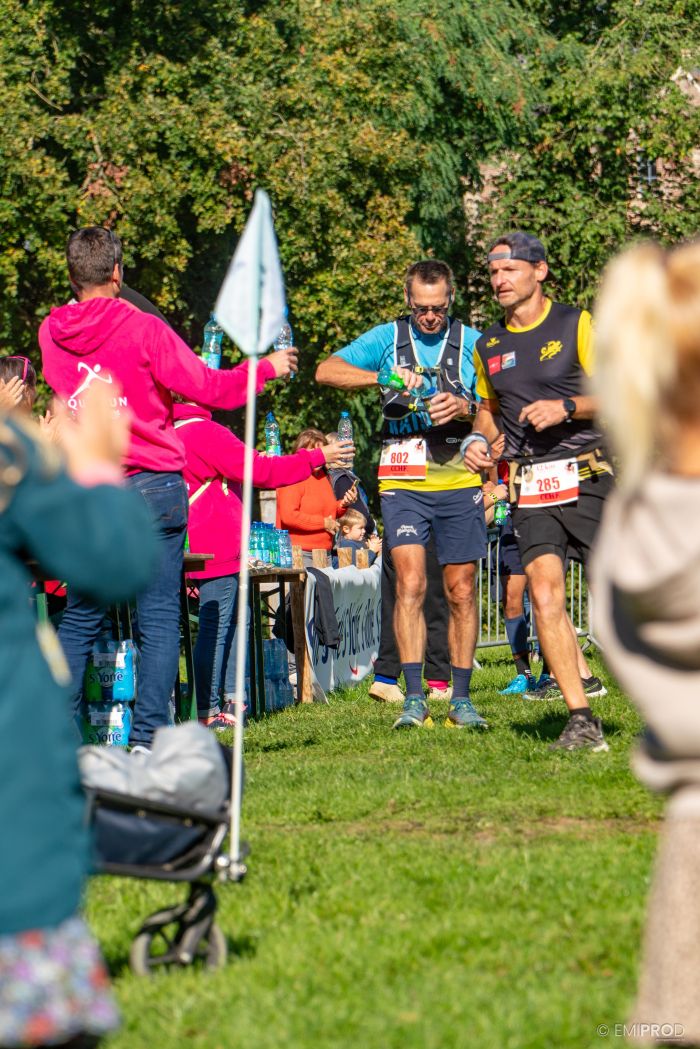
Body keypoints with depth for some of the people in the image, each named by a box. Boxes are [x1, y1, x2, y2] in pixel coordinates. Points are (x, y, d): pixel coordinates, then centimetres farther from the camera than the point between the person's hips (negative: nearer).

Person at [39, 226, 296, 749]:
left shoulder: (52, 333, 4)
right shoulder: (142, 329, -10)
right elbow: (210, 388, -10)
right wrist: (267, 367, 5)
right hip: (151, 486, -4)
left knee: (80, 618, 11)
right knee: (159, 618, 0)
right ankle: (147, 737, -5)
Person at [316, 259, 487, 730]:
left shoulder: (472, 343, 7)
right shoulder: (387, 338, 5)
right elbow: (326, 371, -6)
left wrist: (464, 408, -14)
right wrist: (383, 377, -19)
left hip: (459, 480, 1)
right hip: (403, 481, -1)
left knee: (461, 592, 4)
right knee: (411, 584, -12)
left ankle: (461, 699, 12)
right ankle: (414, 698, -12)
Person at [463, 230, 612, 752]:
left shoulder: (577, 324, 1)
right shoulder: (488, 346, 14)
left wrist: (566, 407, -17)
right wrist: (479, 439, 8)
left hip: (587, 478, -3)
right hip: (530, 489, 3)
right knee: (545, 595, -14)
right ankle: (581, 719, -12)